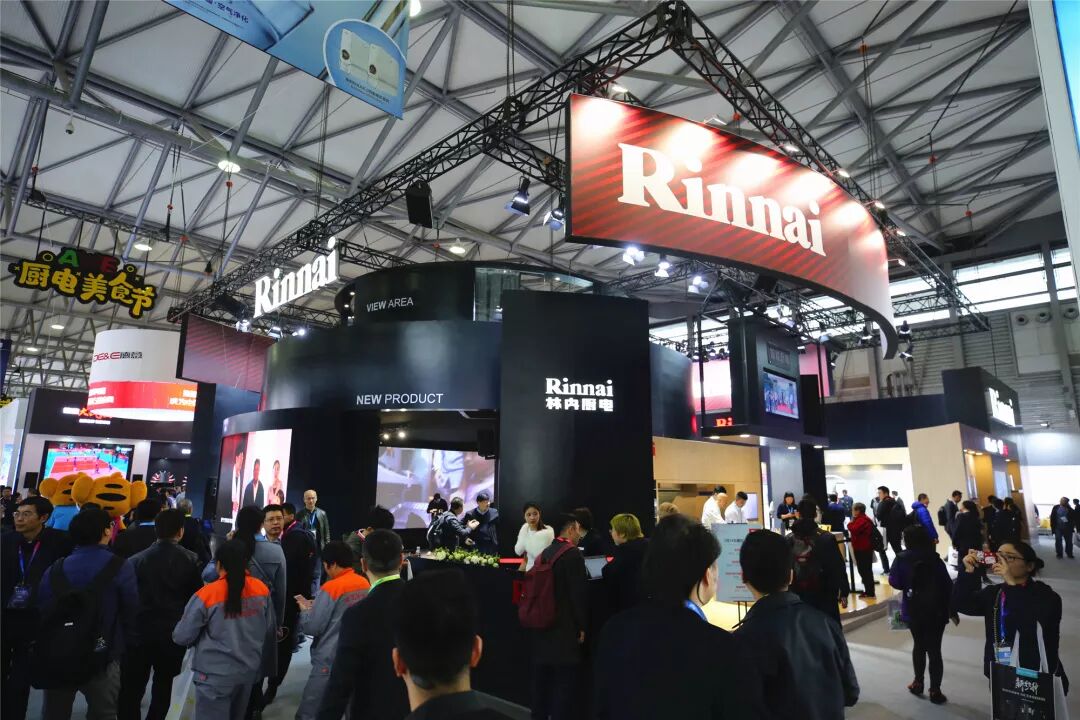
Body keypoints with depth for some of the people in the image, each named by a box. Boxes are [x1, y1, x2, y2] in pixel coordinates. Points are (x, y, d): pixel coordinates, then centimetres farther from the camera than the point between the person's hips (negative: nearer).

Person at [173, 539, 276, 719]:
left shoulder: (206, 594, -17)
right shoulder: (262, 589, -6)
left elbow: (182, 637, -9)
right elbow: (270, 631, 4)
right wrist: (262, 667, 18)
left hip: (216, 675, -4)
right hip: (250, 671, 4)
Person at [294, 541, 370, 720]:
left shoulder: (331, 588, -16)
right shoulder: (365, 584, 2)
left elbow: (312, 627, -12)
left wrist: (305, 610, 6)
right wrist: (316, 606, 15)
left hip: (330, 661, -7)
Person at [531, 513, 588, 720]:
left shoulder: (543, 554, 9)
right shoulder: (574, 554, -13)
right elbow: (578, 594, -17)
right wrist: (582, 627, -7)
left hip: (543, 627, 7)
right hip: (566, 629, -7)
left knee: (541, 680, 16)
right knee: (564, 684, 2)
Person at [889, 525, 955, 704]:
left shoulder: (902, 559, -9)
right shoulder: (935, 558, -8)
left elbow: (894, 582, -10)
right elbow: (947, 585, -7)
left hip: (913, 610, 1)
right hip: (936, 611, 0)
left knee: (919, 646, 19)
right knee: (934, 649, 6)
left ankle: (918, 683, 26)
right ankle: (935, 691, 8)